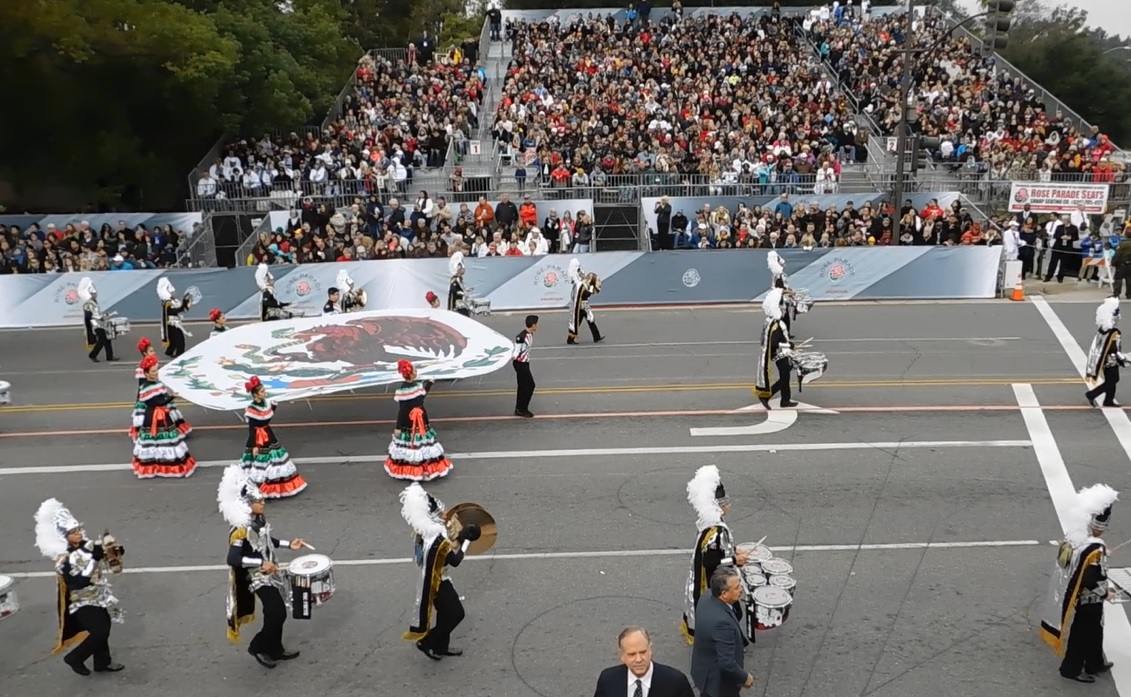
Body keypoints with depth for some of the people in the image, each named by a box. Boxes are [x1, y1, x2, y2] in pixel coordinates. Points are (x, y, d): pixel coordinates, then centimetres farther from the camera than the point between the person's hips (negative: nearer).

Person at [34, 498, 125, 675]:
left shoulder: (88, 545, -6)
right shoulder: (63, 560, -24)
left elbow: (109, 561, 1)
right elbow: (81, 580, -34)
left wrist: (114, 550, -21)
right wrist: (95, 558, -39)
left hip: (100, 597, 7)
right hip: (84, 603, -7)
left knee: (103, 630, 17)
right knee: (99, 633, -8)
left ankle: (103, 662, 37)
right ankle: (74, 658, 17)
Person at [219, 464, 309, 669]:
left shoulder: (260, 519, -1)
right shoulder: (241, 529, -27)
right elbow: (232, 559, -31)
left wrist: (289, 544, 8)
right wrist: (261, 563, -33)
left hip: (270, 573, 8)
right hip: (257, 577, -8)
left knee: (278, 613, 16)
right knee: (276, 613, -6)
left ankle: (276, 650, 31)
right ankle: (258, 647, 16)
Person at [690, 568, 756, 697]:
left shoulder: (706, 599, -11)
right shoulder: (721, 621, -39)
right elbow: (727, 663, -33)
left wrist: (738, 651, 15)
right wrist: (745, 677, -15)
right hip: (718, 680, -8)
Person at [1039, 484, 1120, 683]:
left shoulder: (1072, 538, -6)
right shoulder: (1095, 549, -31)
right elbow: (1092, 580, -30)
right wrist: (1106, 593, -10)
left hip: (1071, 597, 8)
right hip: (1087, 602, -8)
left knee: (1093, 632, 26)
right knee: (1083, 635, 13)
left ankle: (1095, 664, 44)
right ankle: (1071, 669, 28)